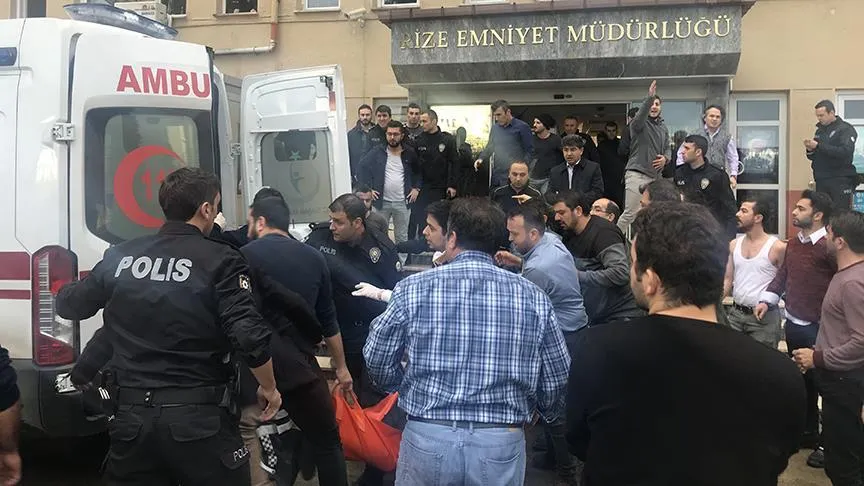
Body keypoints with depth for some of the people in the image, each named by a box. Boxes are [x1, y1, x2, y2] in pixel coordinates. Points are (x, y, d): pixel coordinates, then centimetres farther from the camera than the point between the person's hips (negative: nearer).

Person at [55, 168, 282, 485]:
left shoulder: (120, 256, 4)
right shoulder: (220, 260, -10)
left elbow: (68, 305, 19)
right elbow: (251, 338, -17)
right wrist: (269, 388, 0)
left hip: (131, 416, 4)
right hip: (198, 418, -4)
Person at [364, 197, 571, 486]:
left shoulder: (414, 288, -6)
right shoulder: (533, 297, -3)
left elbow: (377, 362, 2)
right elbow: (557, 381, 2)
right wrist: (538, 414, 23)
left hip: (427, 437, 0)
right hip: (502, 443, 1)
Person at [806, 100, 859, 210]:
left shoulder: (846, 129, -4)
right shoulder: (820, 130, 16)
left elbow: (846, 152, -20)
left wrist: (818, 146, -20)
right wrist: (810, 150, -3)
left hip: (840, 180, -6)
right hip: (821, 180, 6)